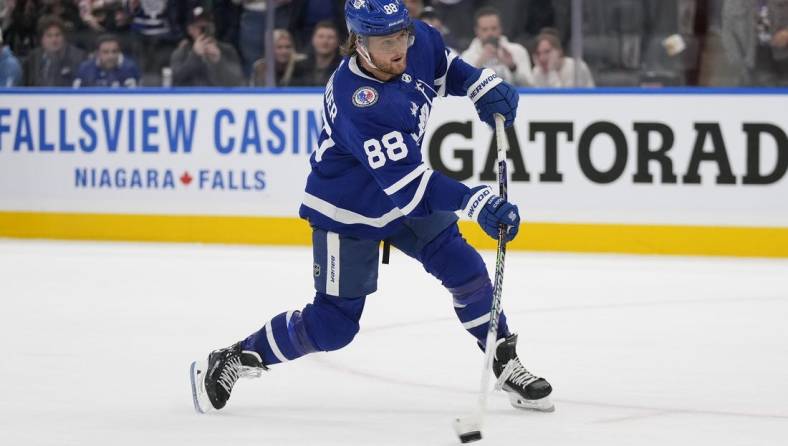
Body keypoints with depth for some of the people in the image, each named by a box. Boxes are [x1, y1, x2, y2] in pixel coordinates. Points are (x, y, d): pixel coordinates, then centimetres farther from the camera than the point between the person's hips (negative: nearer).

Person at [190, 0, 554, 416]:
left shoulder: (420, 41, -16)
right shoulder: (357, 102, -37)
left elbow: (446, 68, 11)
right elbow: (404, 182, -40)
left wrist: (484, 86, -8)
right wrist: (472, 202, -49)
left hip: (408, 190, 7)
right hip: (347, 212, -7)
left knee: (465, 269, -5)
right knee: (333, 325, -1)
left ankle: (507, 366, 12)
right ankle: (230, 361, 15)